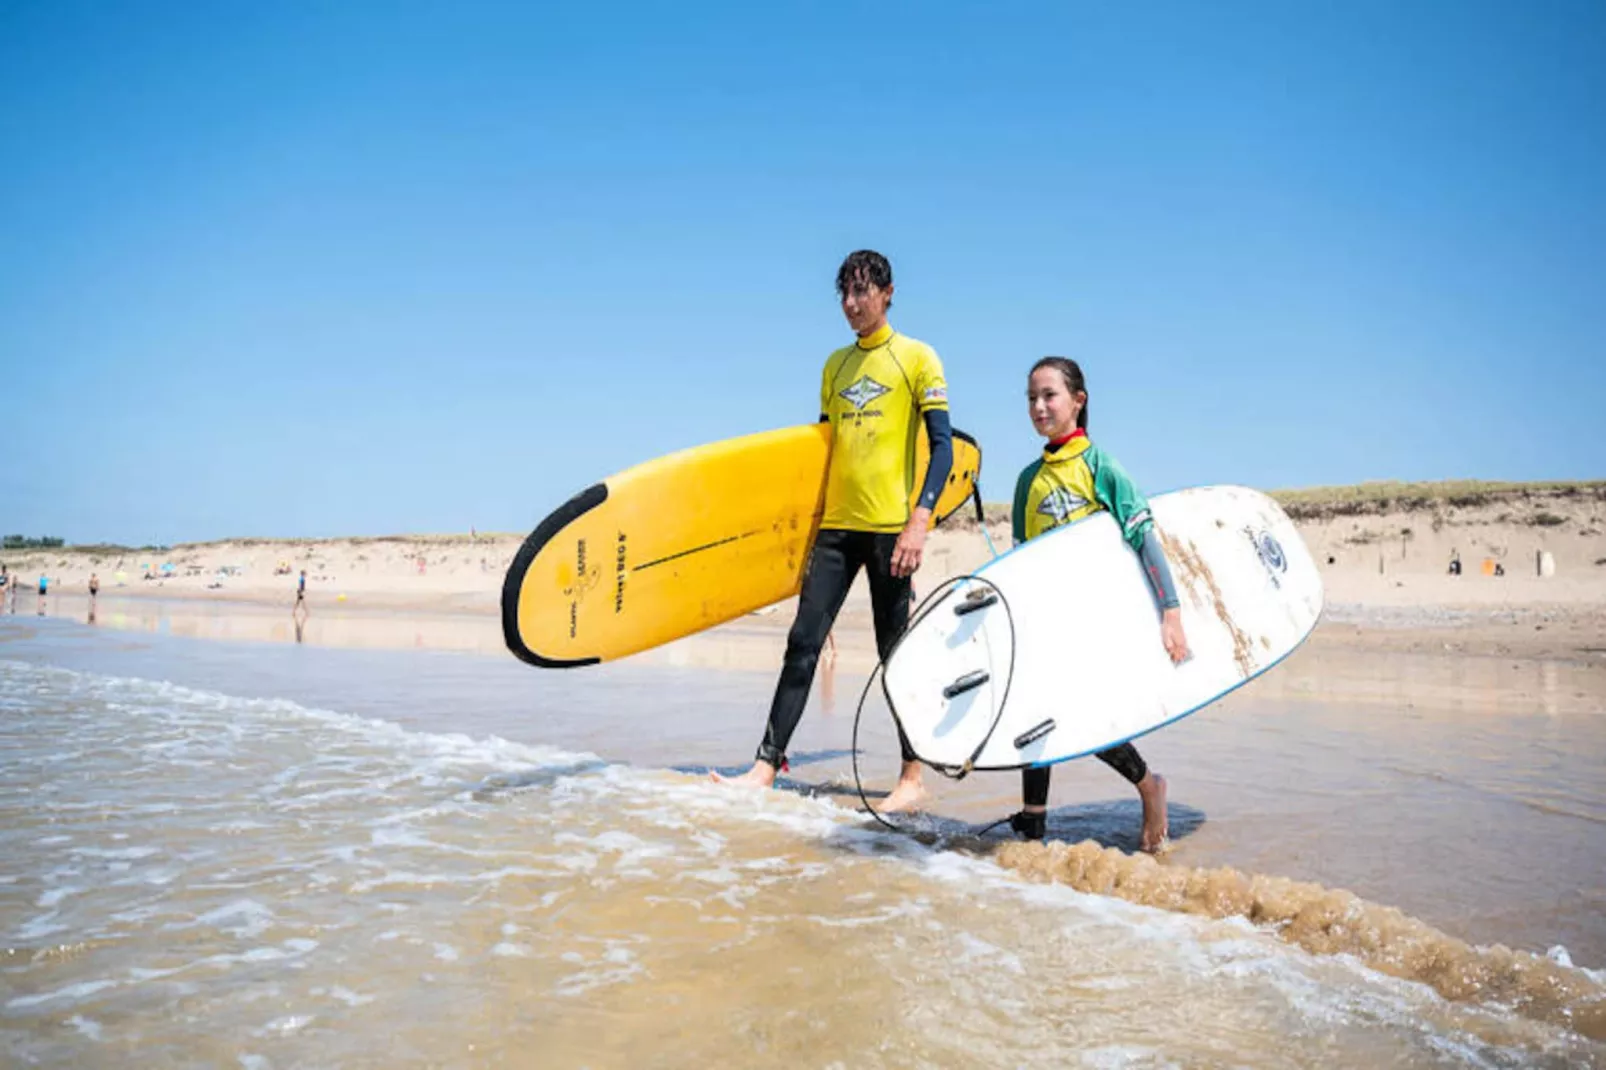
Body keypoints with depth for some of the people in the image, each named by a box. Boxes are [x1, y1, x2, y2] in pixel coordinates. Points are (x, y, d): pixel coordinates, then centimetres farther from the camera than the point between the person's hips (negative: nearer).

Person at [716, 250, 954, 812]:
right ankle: (767, 764, 6)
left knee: (896, 653, 1)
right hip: (836, 524, 5)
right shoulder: (835, 364, 17)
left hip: (890, 526, -5)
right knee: (802, 644, 2)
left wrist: (919, 522, -17)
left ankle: (912, 776, 13)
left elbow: (943, 447, -7)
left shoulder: (917, 358, 0)